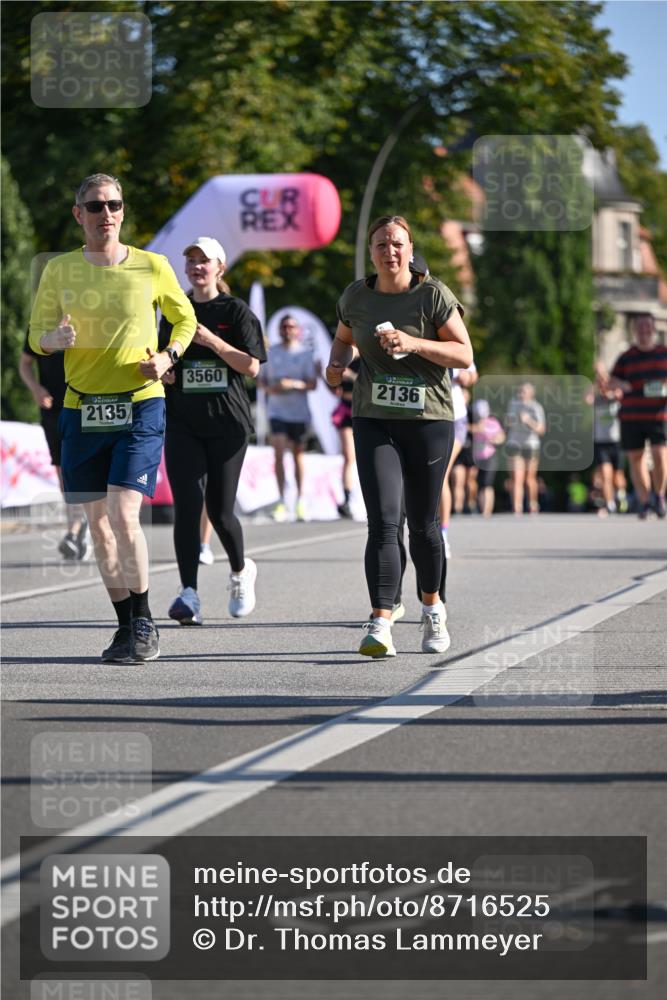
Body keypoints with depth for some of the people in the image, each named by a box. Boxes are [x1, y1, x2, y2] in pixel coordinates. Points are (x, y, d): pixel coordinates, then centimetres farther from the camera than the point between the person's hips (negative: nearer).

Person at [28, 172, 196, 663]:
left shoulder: (152, 267, 0)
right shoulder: (59, 270, 4)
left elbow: (185, 319, 15)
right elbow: (36, 335, 9)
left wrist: (168, 356, -4)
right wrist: (54, 338, -14)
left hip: (141, 405, -3)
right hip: (82, 409, 3)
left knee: (123, 515, -16)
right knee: (98, 524, 6)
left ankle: (143, 621, 0)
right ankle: (127, 626, 20)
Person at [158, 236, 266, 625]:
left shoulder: (236, 311, 1)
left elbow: (251, 366, -6)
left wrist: (211, 340, -16)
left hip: (226, 421, -3)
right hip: (182, 422, 3)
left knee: (220, 509, 1)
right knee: (187, 505, -13)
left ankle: (241, 571, 32)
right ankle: (189, 594, -18)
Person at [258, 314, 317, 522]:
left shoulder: (305, 354, 2)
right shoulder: (271, 352, 7)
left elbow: (312, 384, -3)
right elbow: (261, 379, 14)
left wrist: (294, 384, -20)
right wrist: (269, 388, -7)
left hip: (299, 411, 0)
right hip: (277, 410, 0)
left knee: (298, 455, 9)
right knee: (278, 452, -13)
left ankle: (300, 500, 20)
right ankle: (281, 502, -13)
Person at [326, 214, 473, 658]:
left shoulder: (433, 295, -5)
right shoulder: (356, 296, 5)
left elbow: (464, 355, -7)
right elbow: (344, 338, 24)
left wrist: (414, 343, -21)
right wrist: (337, 361, 2)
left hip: (429, 420, -1)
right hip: (373, 421, 1)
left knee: (422, 522, 10)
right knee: (383, 522, -13)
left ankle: (432, 607, 35)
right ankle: (380, 625, -19)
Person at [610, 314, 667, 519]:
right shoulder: (626, 358, 9)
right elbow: (612, 381, 4)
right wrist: (622, 385, -18)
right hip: (631, 416, 1)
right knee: (636, 458, 2)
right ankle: (644, 501, 14)